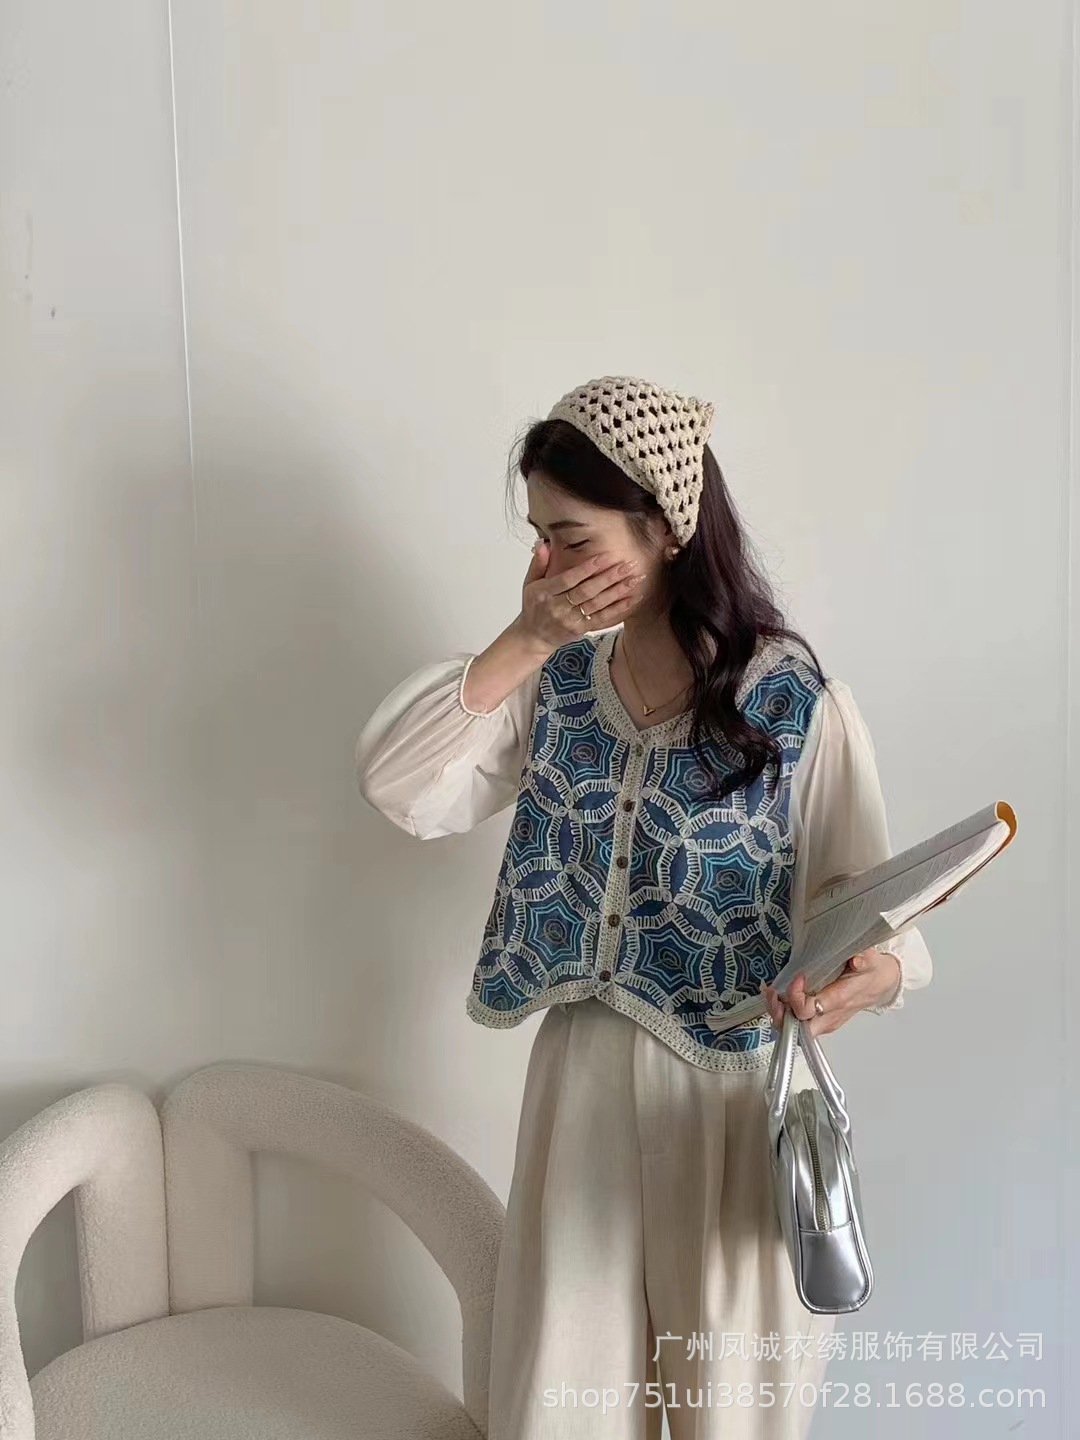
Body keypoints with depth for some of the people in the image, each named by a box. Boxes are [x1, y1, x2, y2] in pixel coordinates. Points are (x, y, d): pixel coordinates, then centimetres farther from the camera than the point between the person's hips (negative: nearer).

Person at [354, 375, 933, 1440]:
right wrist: (524, 642, -17)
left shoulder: (797, 702, -15)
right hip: (582, 1074, 4)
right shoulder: (560, 682, -1)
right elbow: (395, 787, -9)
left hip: (736, 1088, -4)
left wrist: (874, 974, -35)